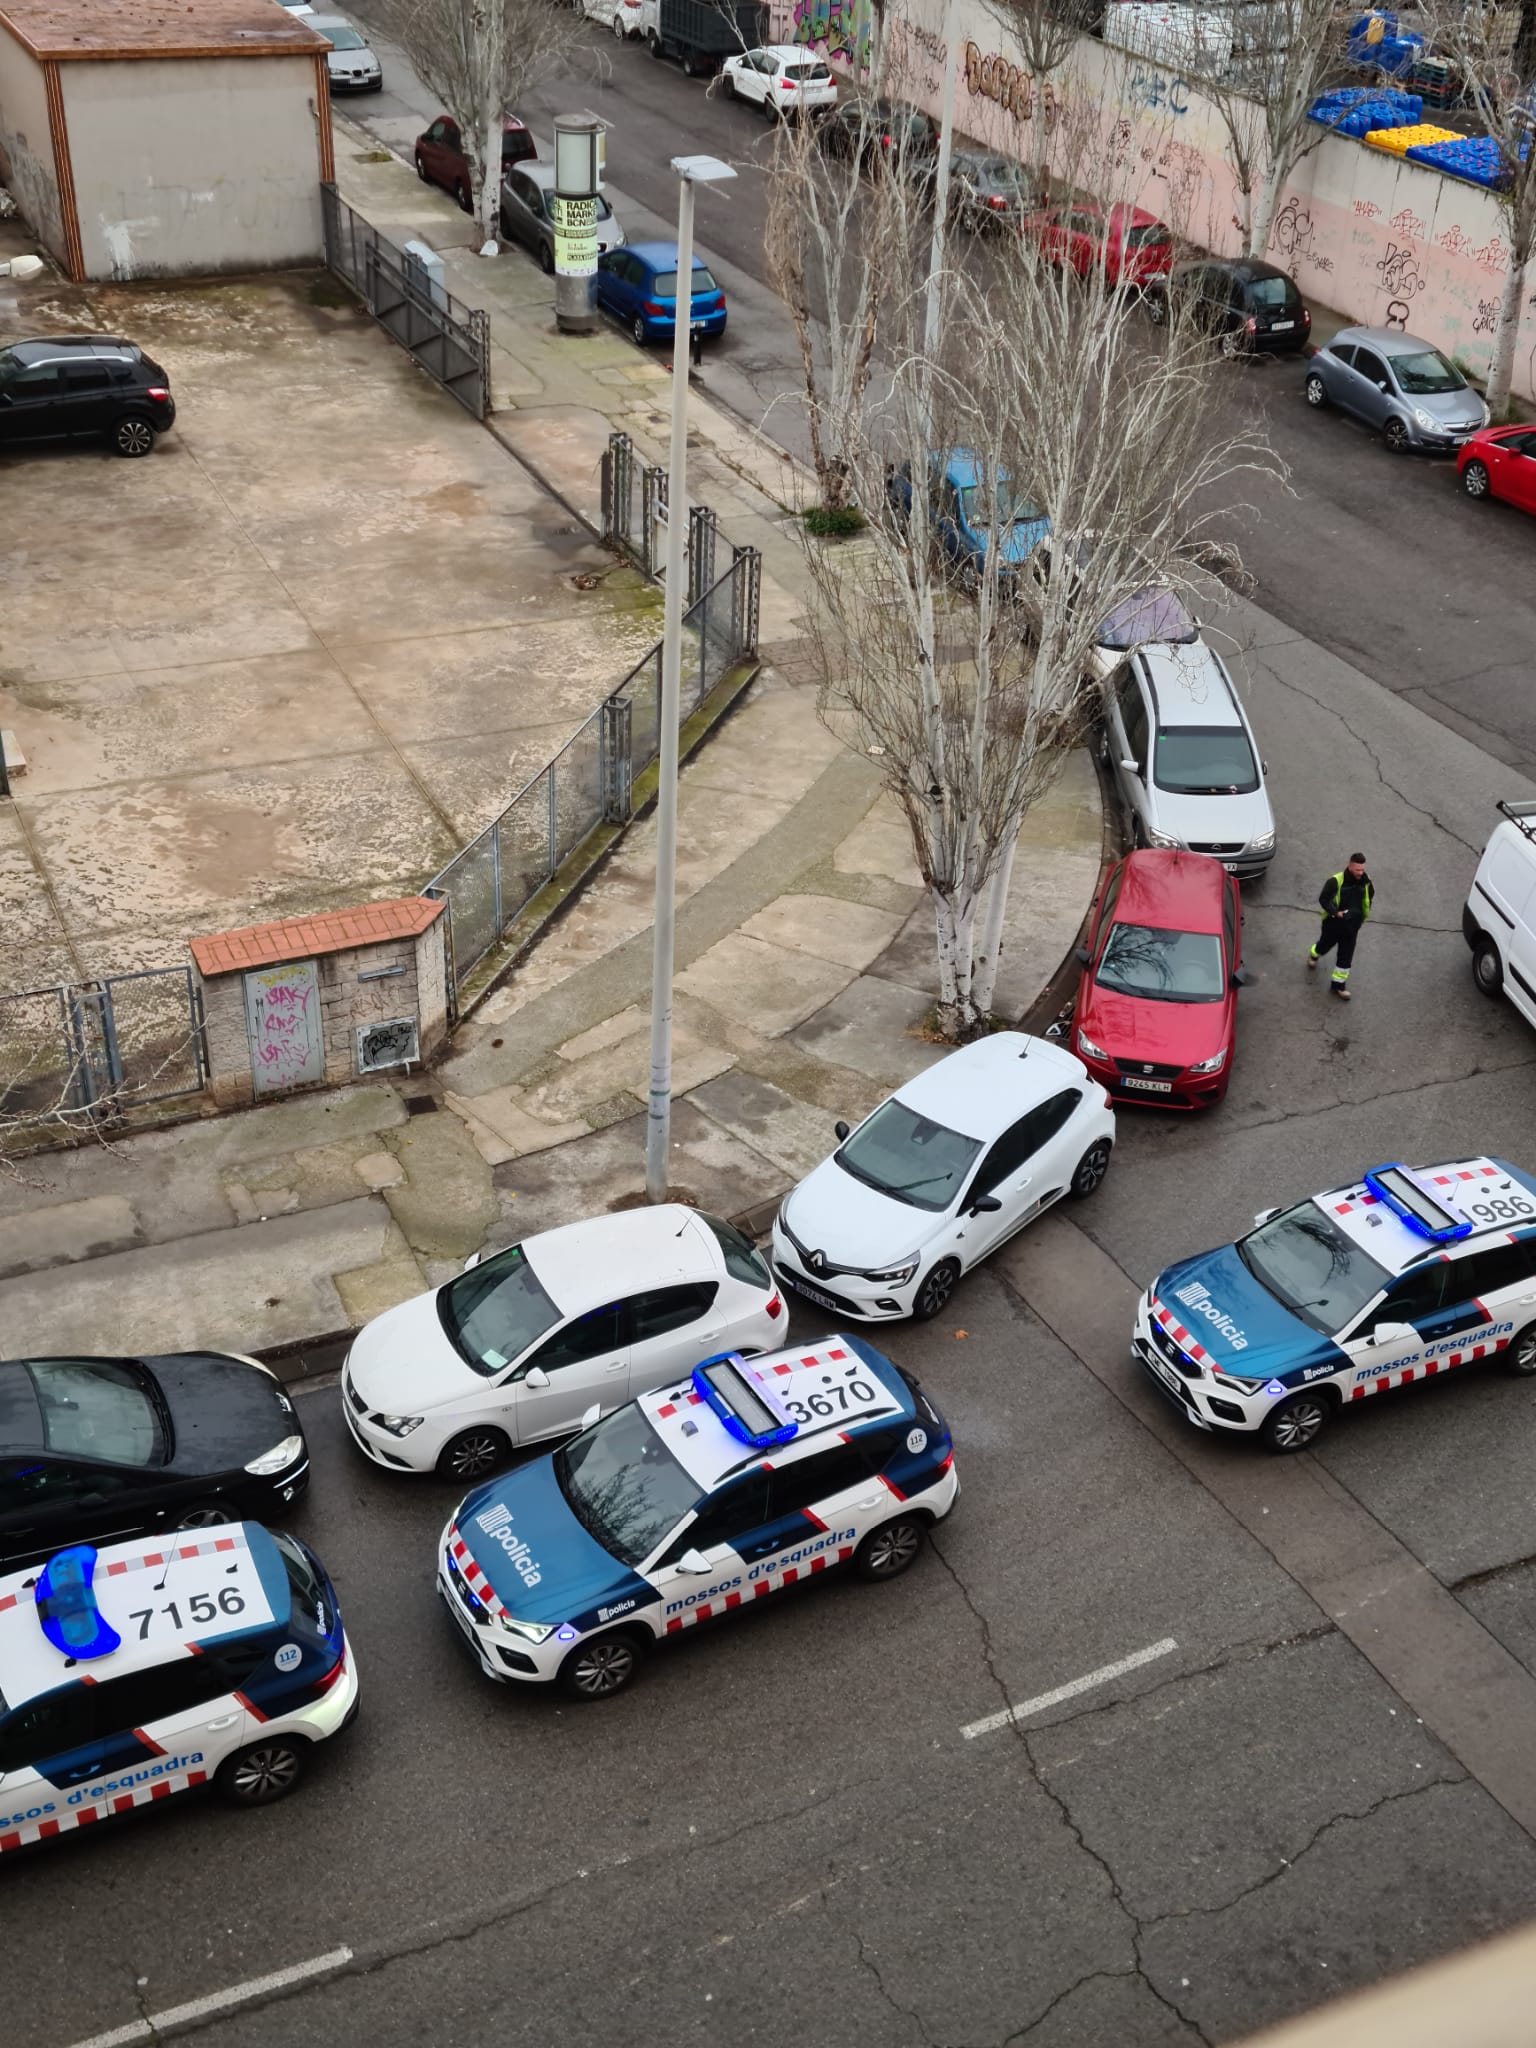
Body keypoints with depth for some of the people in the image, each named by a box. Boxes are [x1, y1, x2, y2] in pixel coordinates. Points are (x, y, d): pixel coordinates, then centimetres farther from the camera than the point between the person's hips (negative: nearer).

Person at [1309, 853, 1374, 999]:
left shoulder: (1365, 882, -9)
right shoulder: (1336, 881, -24)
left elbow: (1369, 896, 13)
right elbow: (1323, 899, -18)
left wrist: (1364, 914, 7)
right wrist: (1336, 912, -30)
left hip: (1352, 926, 3)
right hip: (1333, 922, -3)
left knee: (1346, 956, 6)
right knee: (1325, 944, 23)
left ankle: (1339, 984, 19)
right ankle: (1313, 955, 58)